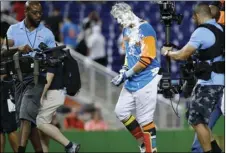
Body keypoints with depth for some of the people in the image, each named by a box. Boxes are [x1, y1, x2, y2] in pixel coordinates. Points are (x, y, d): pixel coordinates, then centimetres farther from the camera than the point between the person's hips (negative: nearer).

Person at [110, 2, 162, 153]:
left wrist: (127, 73, -15)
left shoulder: (145, 29, -17)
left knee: (144, 119, -7)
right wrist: (124, 70, 7)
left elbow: (146, 59, -21)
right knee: (121, 111, 12)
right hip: (132, 80, 9)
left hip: (146, 80, -9)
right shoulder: (126, 30, 11)